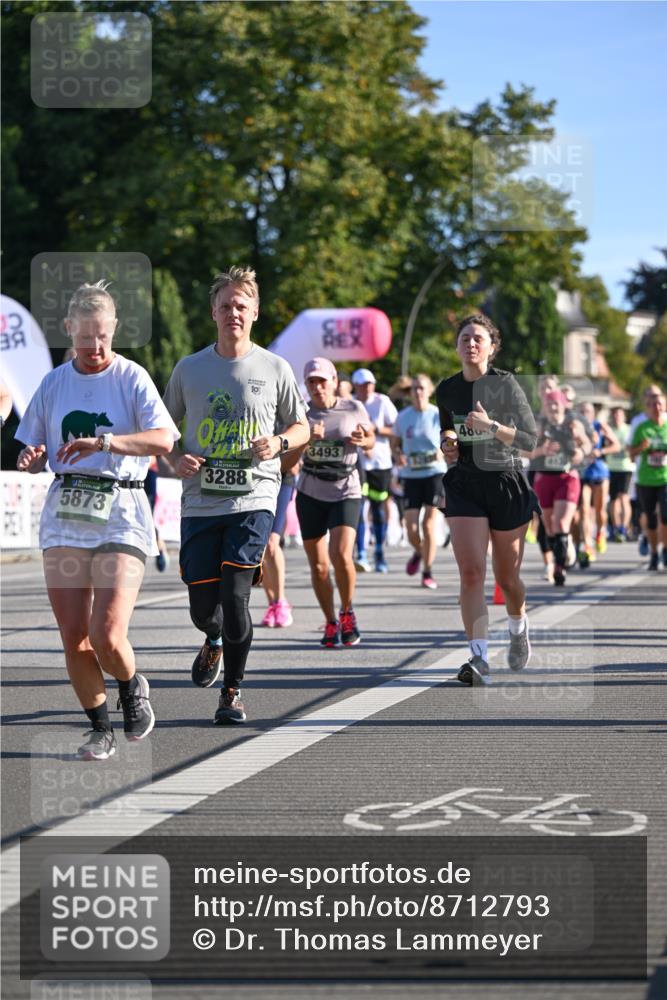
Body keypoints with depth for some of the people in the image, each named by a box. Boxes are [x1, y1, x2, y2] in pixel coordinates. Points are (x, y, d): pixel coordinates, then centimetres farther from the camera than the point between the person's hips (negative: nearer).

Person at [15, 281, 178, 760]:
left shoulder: (132, 377, -2)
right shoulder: (54, 382, 11)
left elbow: (163, 439, -17)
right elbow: (35, 456, 18)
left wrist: (103, 441, -29)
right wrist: (31, 459, -7)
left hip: (120, 510, -4)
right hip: (65, 509, 4)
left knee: (107, 636, -14)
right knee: (73, 635, -1)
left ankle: (132, 687, 19)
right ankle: (101, 728, 18)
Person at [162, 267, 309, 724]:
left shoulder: (275, 369, 3)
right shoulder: (189, 369, 6)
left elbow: (302, 428, 13)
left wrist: (278, 443, -9)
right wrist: (177, 458, -5)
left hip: (253, 500, -2)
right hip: (200, 502, 2)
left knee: (236, 596, -13)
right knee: (203, 607, 1)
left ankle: (233, 690, 5)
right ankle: (214, 642, 39)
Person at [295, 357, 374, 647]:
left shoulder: (353, 409, 0)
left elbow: (371, 438, 16)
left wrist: (362, 441, -7)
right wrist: (306, 439, -24)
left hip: (345, 492, -2)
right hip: (310, 493, 2)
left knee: (341, 555, -20)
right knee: (318, 565, 3)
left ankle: (347, 612, 4)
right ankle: (331, 623, 20)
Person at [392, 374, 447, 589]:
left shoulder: (439, 415, -1)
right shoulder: (402, 417, 4)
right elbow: (396, 442, 15)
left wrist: (443, 452, -16)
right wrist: (399, 456, -6)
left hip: (435, 473, -2)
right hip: (411, 475, 2)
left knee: (429, 525, -8)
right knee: (411, 529, -4)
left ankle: (427, 573, 4)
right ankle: (419, 552, 31)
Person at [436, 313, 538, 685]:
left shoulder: (506, 384, -8)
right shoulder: (446, 390, 4)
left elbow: (530, 439, -12)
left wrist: (491, 426, -25)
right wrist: (448, 445, 2)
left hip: (507, 485, -2)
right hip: (464, 486, 2)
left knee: (507, 578, 9)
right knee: (471, 573, -15)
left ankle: (519, 629, 41)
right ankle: (480, 658, -19)